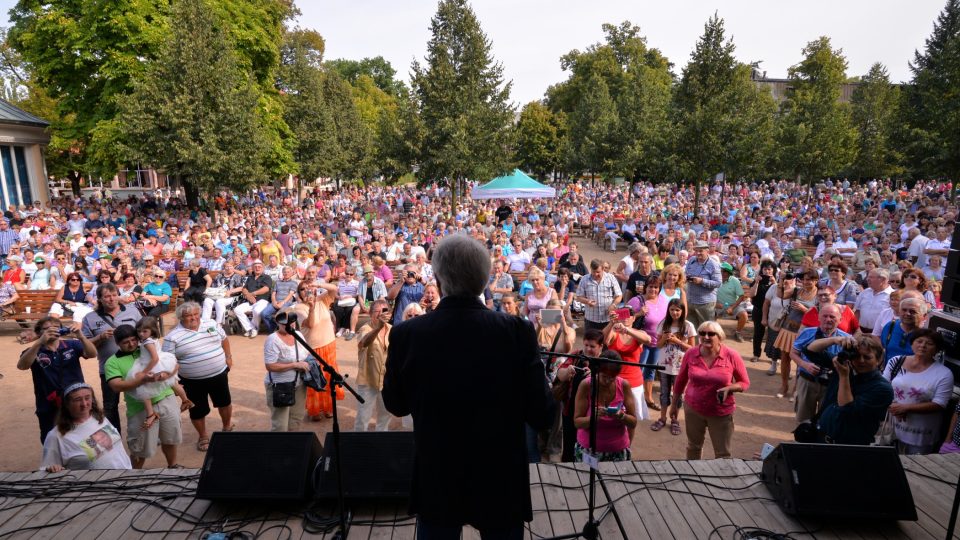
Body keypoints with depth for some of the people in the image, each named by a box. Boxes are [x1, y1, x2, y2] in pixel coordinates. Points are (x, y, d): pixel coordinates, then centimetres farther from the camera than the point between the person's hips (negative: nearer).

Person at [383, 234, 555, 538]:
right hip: (502, 481, 0)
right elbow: (541, 417, -13)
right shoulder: (518, 332, -19)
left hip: (435, 481, 1)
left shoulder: (406, 334, -16)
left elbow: (396, 405, 0)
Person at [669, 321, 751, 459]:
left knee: (723, 454, 7)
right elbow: (681, 380, 5)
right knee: (693, 447, 21)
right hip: (693, 409, 2)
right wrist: (674, 404, 11)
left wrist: (729, 388, -23)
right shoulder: (691, 354, -8)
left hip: (721, 413, -2)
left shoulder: (731, 356, -14)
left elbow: (745, 383, -3)